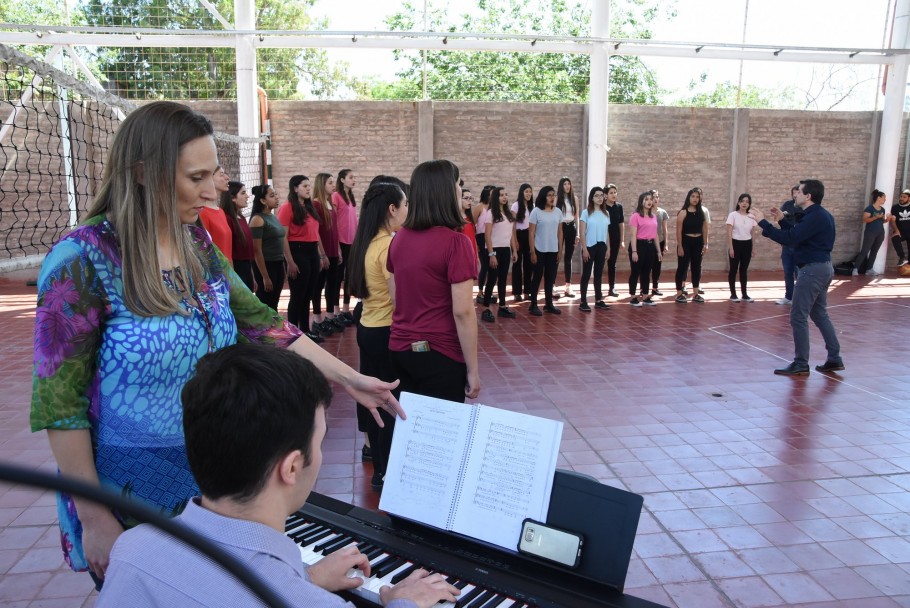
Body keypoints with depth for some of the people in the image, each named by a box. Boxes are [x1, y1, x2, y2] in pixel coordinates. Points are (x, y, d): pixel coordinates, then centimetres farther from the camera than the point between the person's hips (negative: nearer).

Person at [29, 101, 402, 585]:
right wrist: (94, 518, -14)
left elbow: (260, 323, 2)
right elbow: (59, 403, -17)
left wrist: (349, 379, -1)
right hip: (129, 491, -5)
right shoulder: (83, 260, -19)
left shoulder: (198, 244, -1)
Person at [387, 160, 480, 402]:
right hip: (440, 354, -6)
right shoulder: (455, 242, -16)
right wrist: (473, 369, -11)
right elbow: (462, 312, -18)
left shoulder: (400, 238, 4)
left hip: (400, 349, 7)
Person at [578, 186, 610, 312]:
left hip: (601, 247, 5)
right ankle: (583, 302, 2)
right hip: (590, 247, -4)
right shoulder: (586, 212, -5)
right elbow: (582, 233, -8)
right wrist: (584, 249, -13)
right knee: (586, 274, -1)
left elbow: (606, 233, 14)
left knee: (599, 274, 11)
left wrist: (608, 248, 10)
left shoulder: (605, 213, 9)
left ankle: (598, 300, 20)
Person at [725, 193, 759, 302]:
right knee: (734, 269, 0)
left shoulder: (751, 217, 6)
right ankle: (733, 294, 8)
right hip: (736, 243, -4)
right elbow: (729, 233, -8)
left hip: (747, 245, 4)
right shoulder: (733, 215, -6)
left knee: (744, 270, 9)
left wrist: (753, 248, 9)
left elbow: (753, 234, 11)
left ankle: (744, 294, 15)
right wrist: (730, 247, -13)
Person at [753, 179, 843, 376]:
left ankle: (801, 365, 2)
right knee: (820, 315, 18)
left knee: (798, 317, -4)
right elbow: (798, 234, 22)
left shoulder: (815, 217, -19)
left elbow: (789, 239, -27)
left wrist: (763, 222, -23)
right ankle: (835, 359, 23)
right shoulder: (820, 215, 13)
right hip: (822, 268, 11)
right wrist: (782, 220, 15)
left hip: (813, 270, -11)